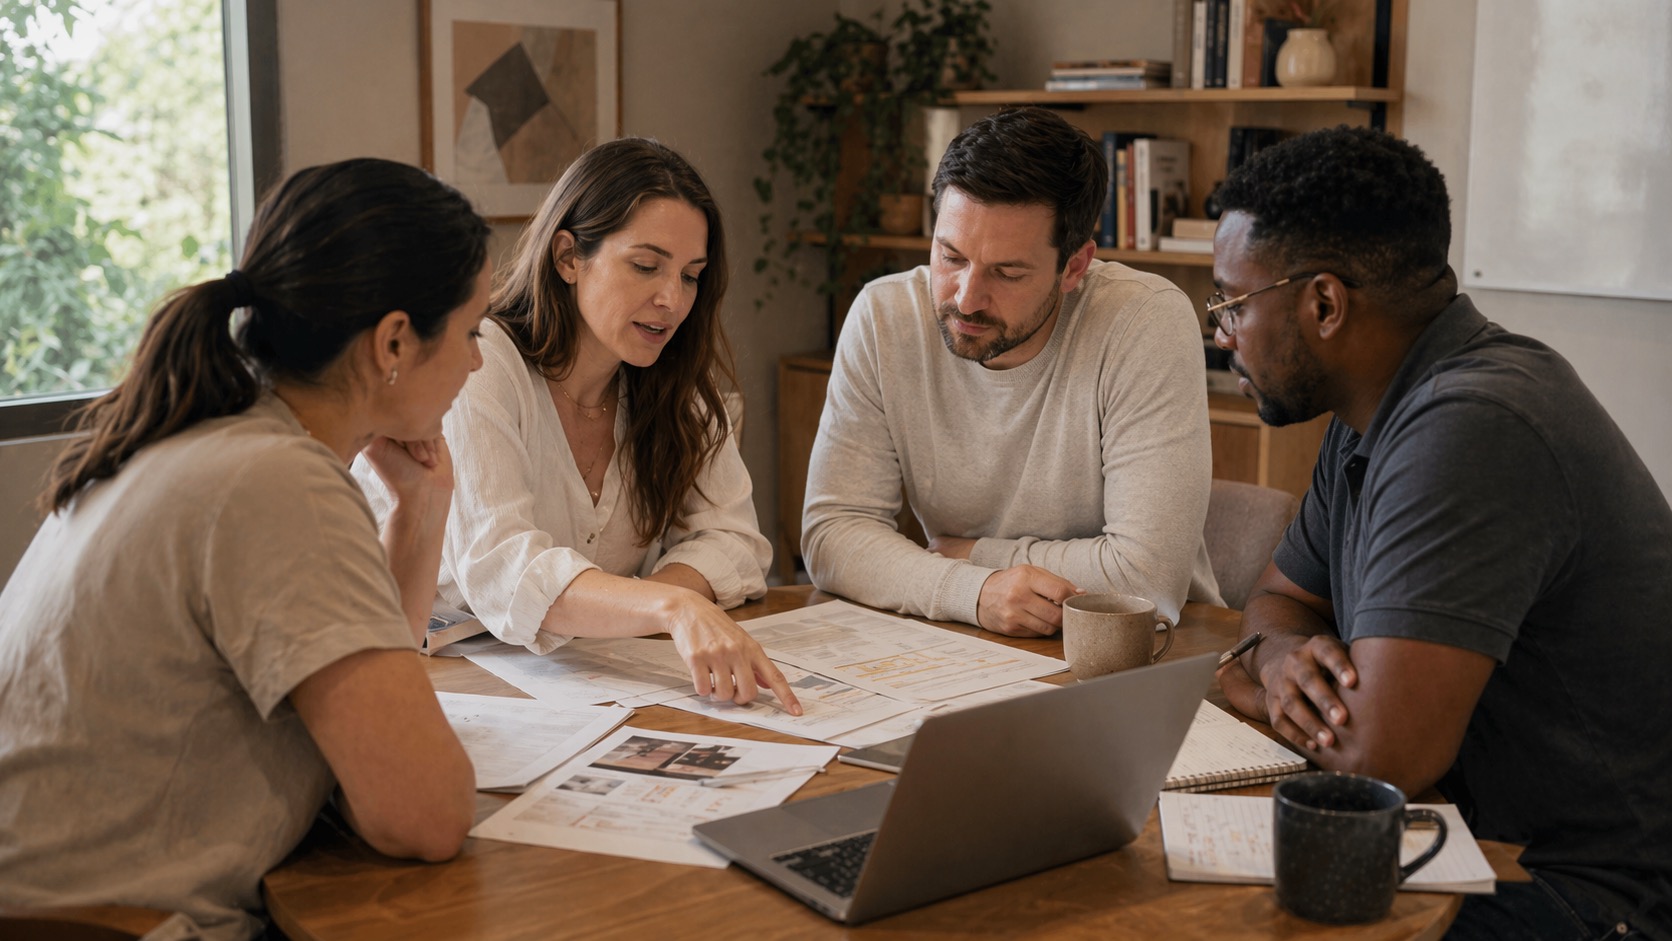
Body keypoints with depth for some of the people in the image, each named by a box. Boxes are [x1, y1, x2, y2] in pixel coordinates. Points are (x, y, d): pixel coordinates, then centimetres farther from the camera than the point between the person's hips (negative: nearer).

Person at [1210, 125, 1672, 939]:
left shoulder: (1472, 427, -25)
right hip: (1476, 842, 9)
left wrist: (1243, 682, -8)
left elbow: (1384, 755, -29)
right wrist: (1286, 655, -7)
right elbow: (1280, 597, 18)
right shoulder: (1373, 412, 6)